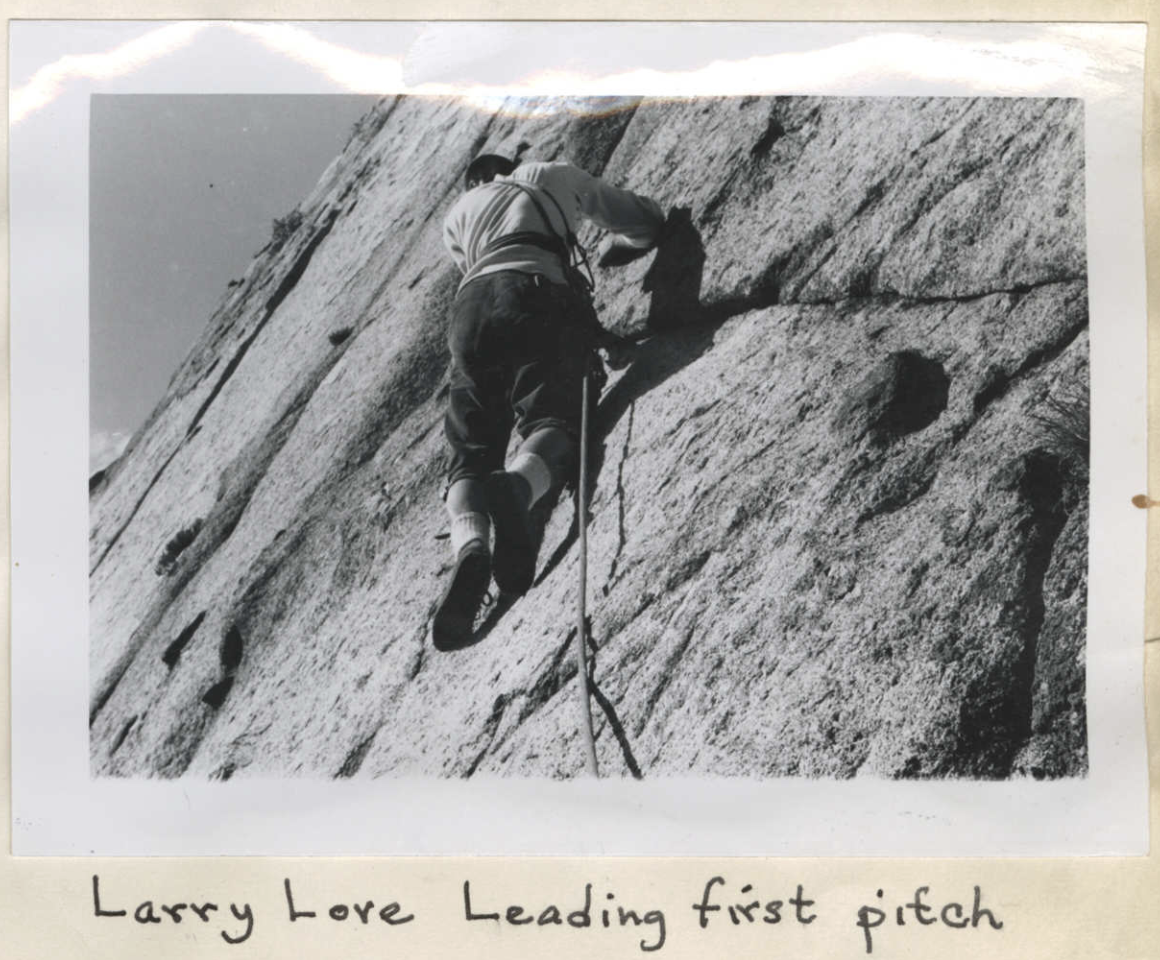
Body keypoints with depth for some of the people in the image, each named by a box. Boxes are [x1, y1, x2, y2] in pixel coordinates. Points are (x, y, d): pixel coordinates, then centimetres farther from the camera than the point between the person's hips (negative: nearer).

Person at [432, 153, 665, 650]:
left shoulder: (456, 218, 38)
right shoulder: (554, 177, 33)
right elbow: (647, 221, 37)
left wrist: (588, 329, 39)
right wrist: (610, 253, 58)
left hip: (472, 305, 2)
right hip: (538, 296, -2)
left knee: (471, 450, -2)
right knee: (551, 420, -16)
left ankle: (469, 545, -32)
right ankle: (517, 487, -51)